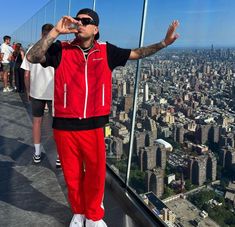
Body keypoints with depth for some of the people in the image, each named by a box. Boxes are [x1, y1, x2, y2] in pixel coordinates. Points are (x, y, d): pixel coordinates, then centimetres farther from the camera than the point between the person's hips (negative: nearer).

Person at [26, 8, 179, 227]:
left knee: (96, 174, 14)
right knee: (72, 174, 16)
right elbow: (32, 57, -15)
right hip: (65, 126, 0)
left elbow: (136, 53, 10)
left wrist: (164, 43, 3)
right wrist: (56, 31, -22)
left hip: (94, 126, 1)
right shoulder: (61, 49, -2)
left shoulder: (106, 51, 2)